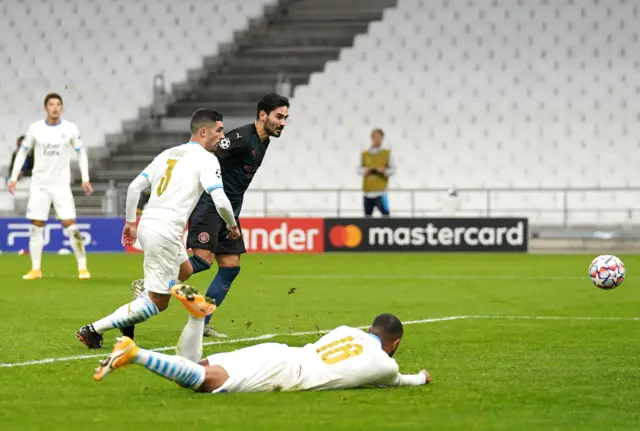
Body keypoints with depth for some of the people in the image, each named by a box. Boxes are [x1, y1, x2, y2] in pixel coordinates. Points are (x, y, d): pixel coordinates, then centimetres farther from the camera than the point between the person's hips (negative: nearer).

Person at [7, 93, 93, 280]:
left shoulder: (70, 129, -2)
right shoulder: (35, 128, -1)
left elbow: (81, 152, 7)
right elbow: (22, 152, 9)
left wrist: (85, 178, -1)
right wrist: (14, 177, 3)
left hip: (61, 184, -1)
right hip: (39, 184, 1)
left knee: (70, 225, -10)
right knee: (36, 227, 1)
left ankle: (82, 267, -2)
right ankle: (35, 269, 10)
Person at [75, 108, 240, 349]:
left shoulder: (168, 154, 17)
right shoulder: (206, 158, -5)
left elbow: (134, 186, 18)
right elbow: (220, 200, -15)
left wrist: (130, 222, 24)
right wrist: (232, 225, 3)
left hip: (147, 224, 9)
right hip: (166, 232, -9)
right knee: (157, 303, -2)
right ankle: (94, 330, -8)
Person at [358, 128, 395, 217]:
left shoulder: (386, 153, 5)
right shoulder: (364, 154, 10)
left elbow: (393, 169, 5)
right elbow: (359, 170, 12)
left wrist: (384, 170, -14)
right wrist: (365, 171, -9)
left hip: (380, 191, -3)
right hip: (368, 191, 3)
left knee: (385, 214, -15)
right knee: (367, 216, 6)